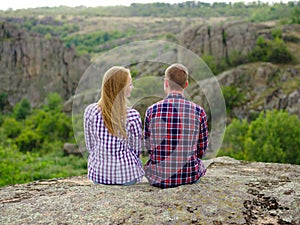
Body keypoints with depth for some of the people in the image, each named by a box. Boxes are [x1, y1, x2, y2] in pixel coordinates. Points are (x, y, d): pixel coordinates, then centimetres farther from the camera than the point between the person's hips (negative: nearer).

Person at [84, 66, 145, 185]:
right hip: (126, 175, -3)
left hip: (97, 174, 3)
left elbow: (90, 146, 0)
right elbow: (136, 150, -6)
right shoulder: (132, 116, -18)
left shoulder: (90, 111, -10)